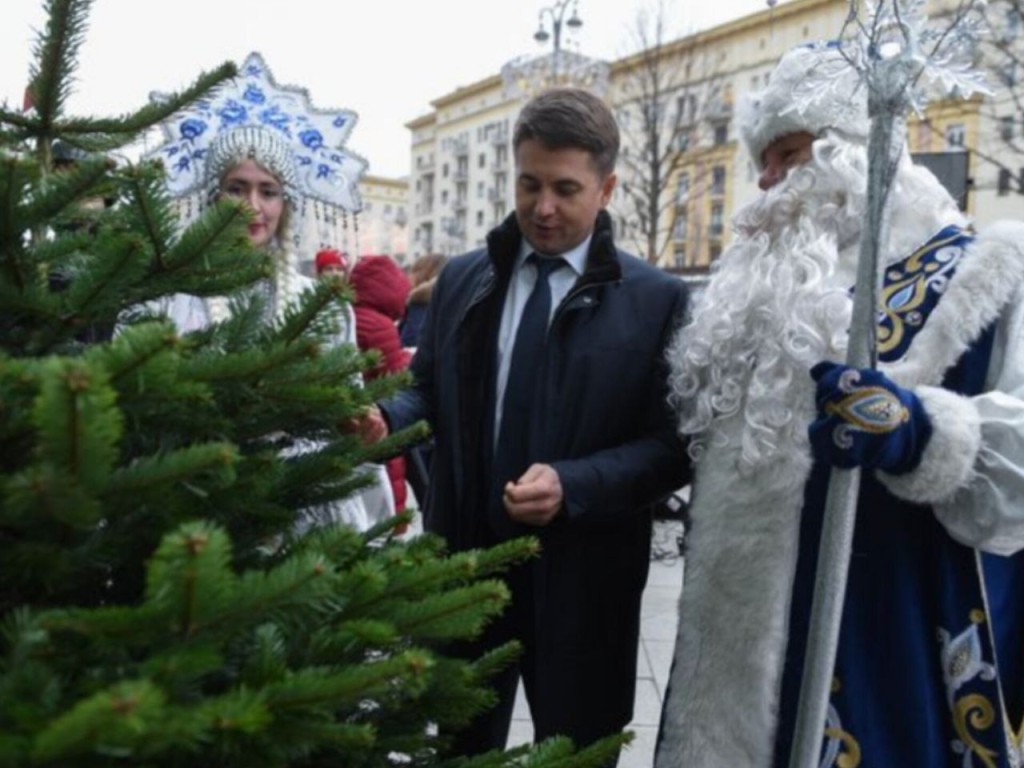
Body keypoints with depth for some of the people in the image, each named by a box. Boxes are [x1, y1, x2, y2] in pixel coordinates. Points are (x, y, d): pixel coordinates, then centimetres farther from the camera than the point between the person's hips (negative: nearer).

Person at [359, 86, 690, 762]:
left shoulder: (658, 299, -6)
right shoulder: (462, 278, 6)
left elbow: (673, 445, -9)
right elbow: (429, 391, 9)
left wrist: (572, 484, -24)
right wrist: (386, 418, -13)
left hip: (581, 576, -3)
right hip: (464, 559, 3)